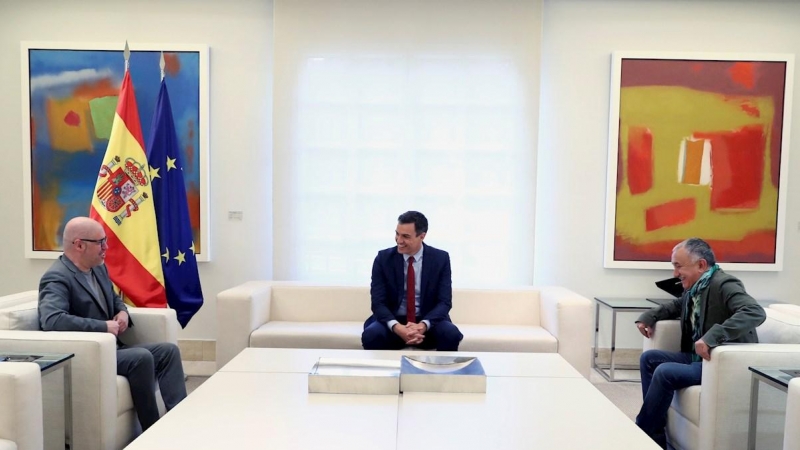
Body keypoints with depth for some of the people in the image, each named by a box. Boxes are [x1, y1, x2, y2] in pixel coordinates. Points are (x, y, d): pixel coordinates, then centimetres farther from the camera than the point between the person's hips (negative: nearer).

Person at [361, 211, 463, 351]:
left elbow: (444, 302, -8)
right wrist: (396, 327, -29)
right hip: (394, 323, 0)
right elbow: (378, 302, -9)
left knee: (451, 334, -30)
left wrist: (423, 325, -27)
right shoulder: (383, 258, -5)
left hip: (428, 322, 0)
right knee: (371, 335, -31)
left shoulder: (441, 258, -4)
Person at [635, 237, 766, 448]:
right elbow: (676, 306, 29)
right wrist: (649, 316, 10)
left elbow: (756, 313, -36)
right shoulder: (694, 287, 8)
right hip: (698, 357, 10)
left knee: (665, 372, -24)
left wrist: (712, 336, -46)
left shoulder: (724, 284, -19)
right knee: (649, 358, 4)